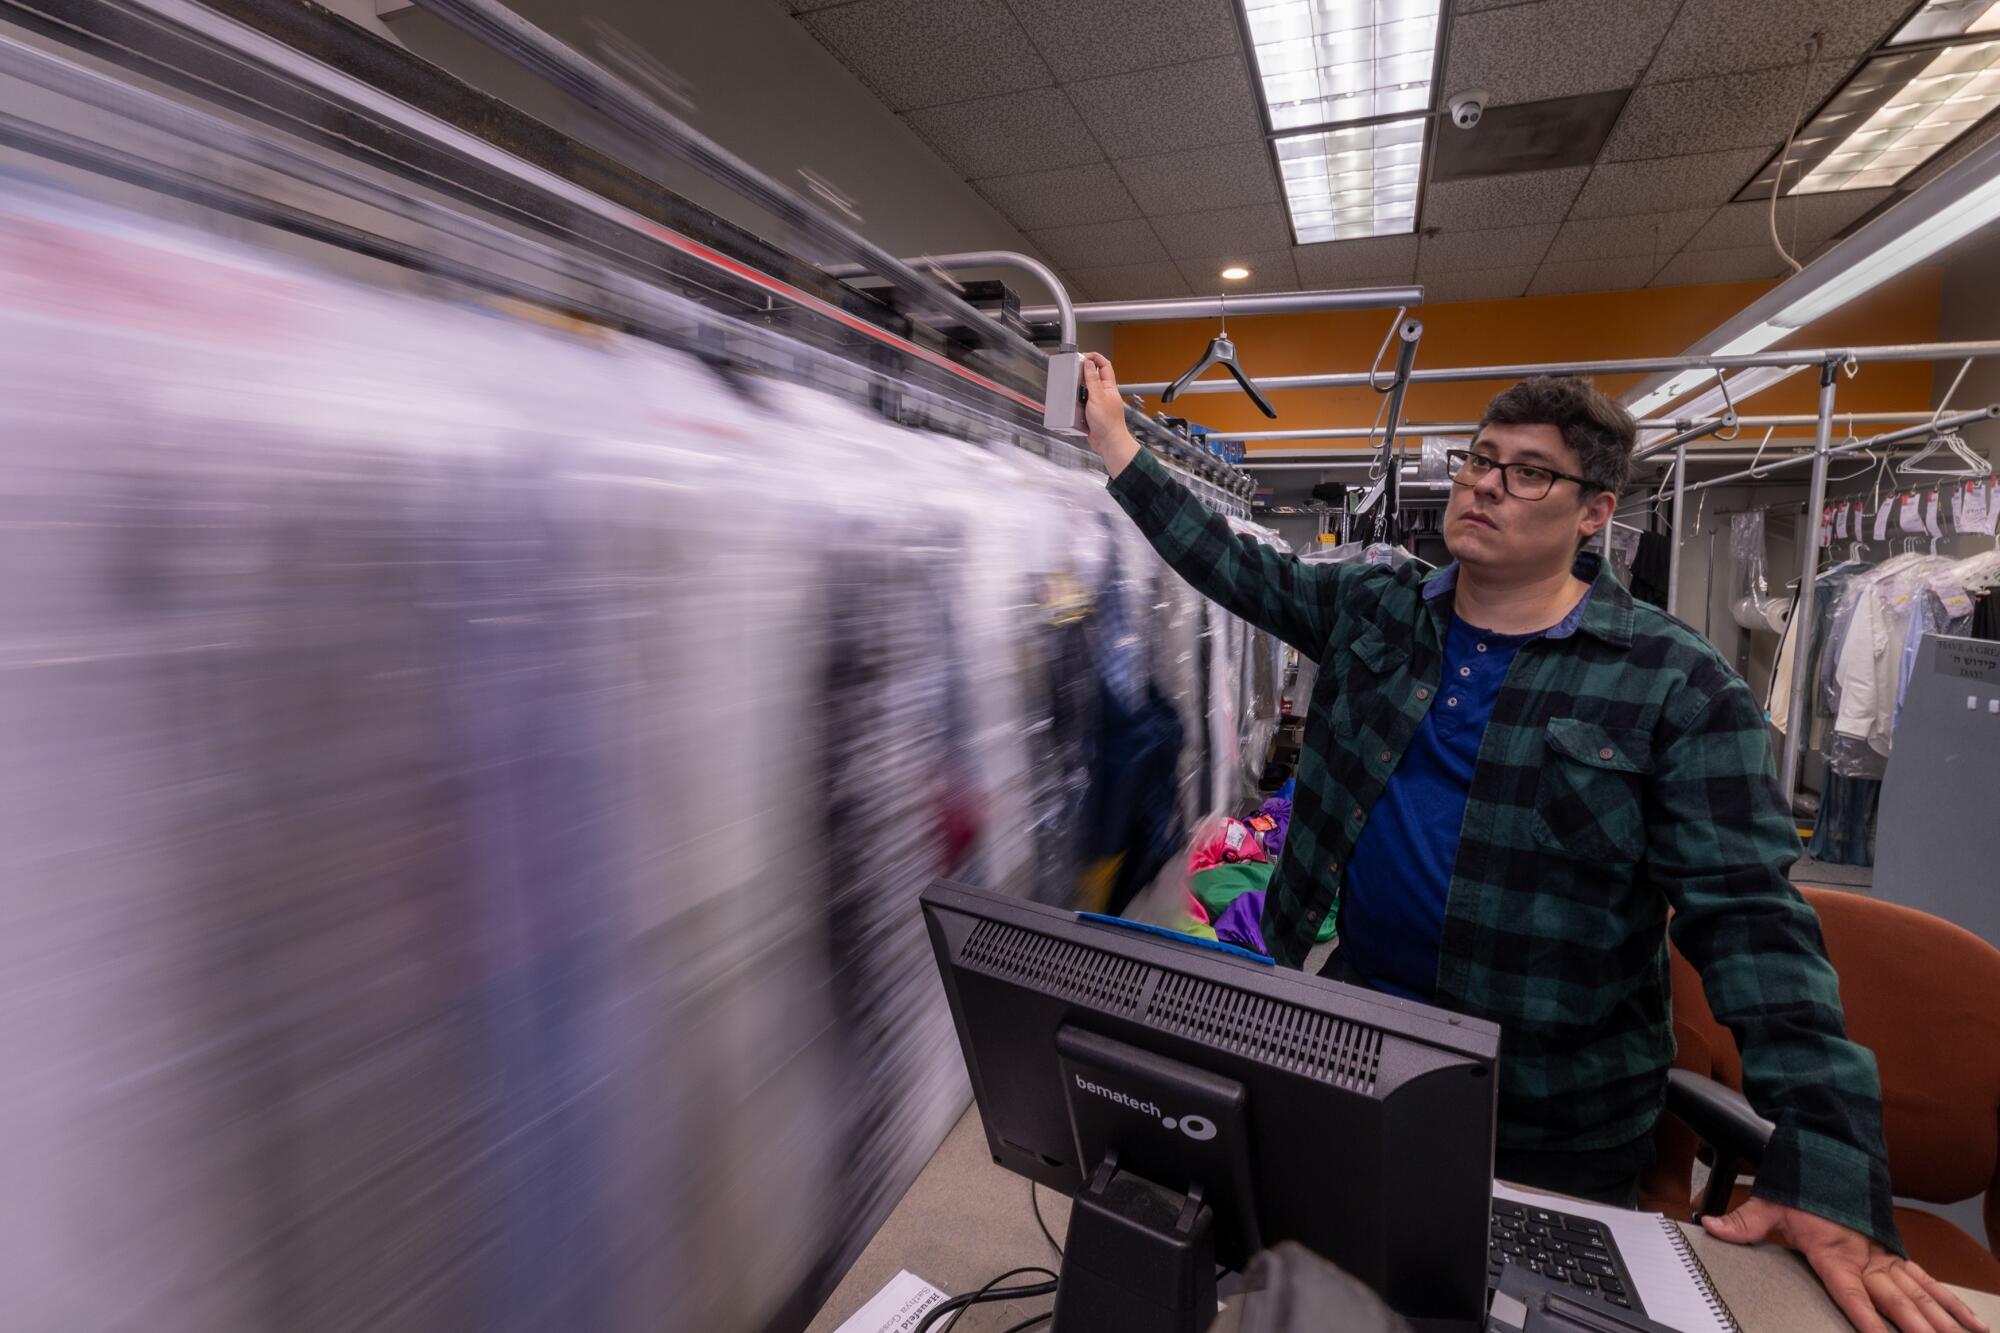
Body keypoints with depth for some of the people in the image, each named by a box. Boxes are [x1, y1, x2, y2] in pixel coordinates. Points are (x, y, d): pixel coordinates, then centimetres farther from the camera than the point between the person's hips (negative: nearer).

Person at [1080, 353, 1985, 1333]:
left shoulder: (1679, 688, -13)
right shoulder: (1373, 610, -1)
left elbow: (1750, 919, -16)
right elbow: (1227, 561, 0)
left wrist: (1827, 1176, -22)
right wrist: (1114, 438, -4)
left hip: (1552, 1111, -3)